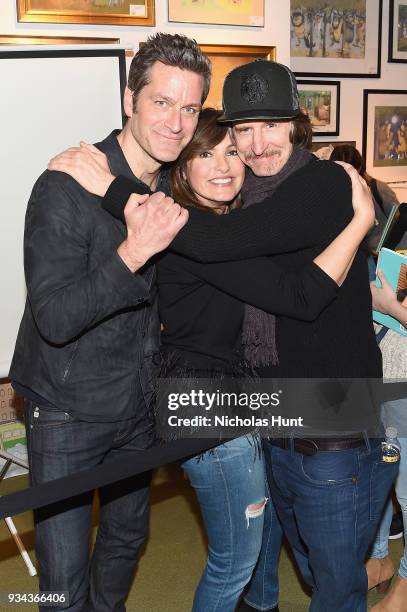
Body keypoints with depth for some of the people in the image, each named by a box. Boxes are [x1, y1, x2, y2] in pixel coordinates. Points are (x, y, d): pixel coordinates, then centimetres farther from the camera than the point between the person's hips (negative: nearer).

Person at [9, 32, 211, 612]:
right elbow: (54, 319, -28)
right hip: (68, 411, -6)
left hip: (140, 405, 6)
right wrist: (135, 251, -37)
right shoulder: (66, 187, -22)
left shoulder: (176, 187, -1)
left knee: (127, 538, 24)